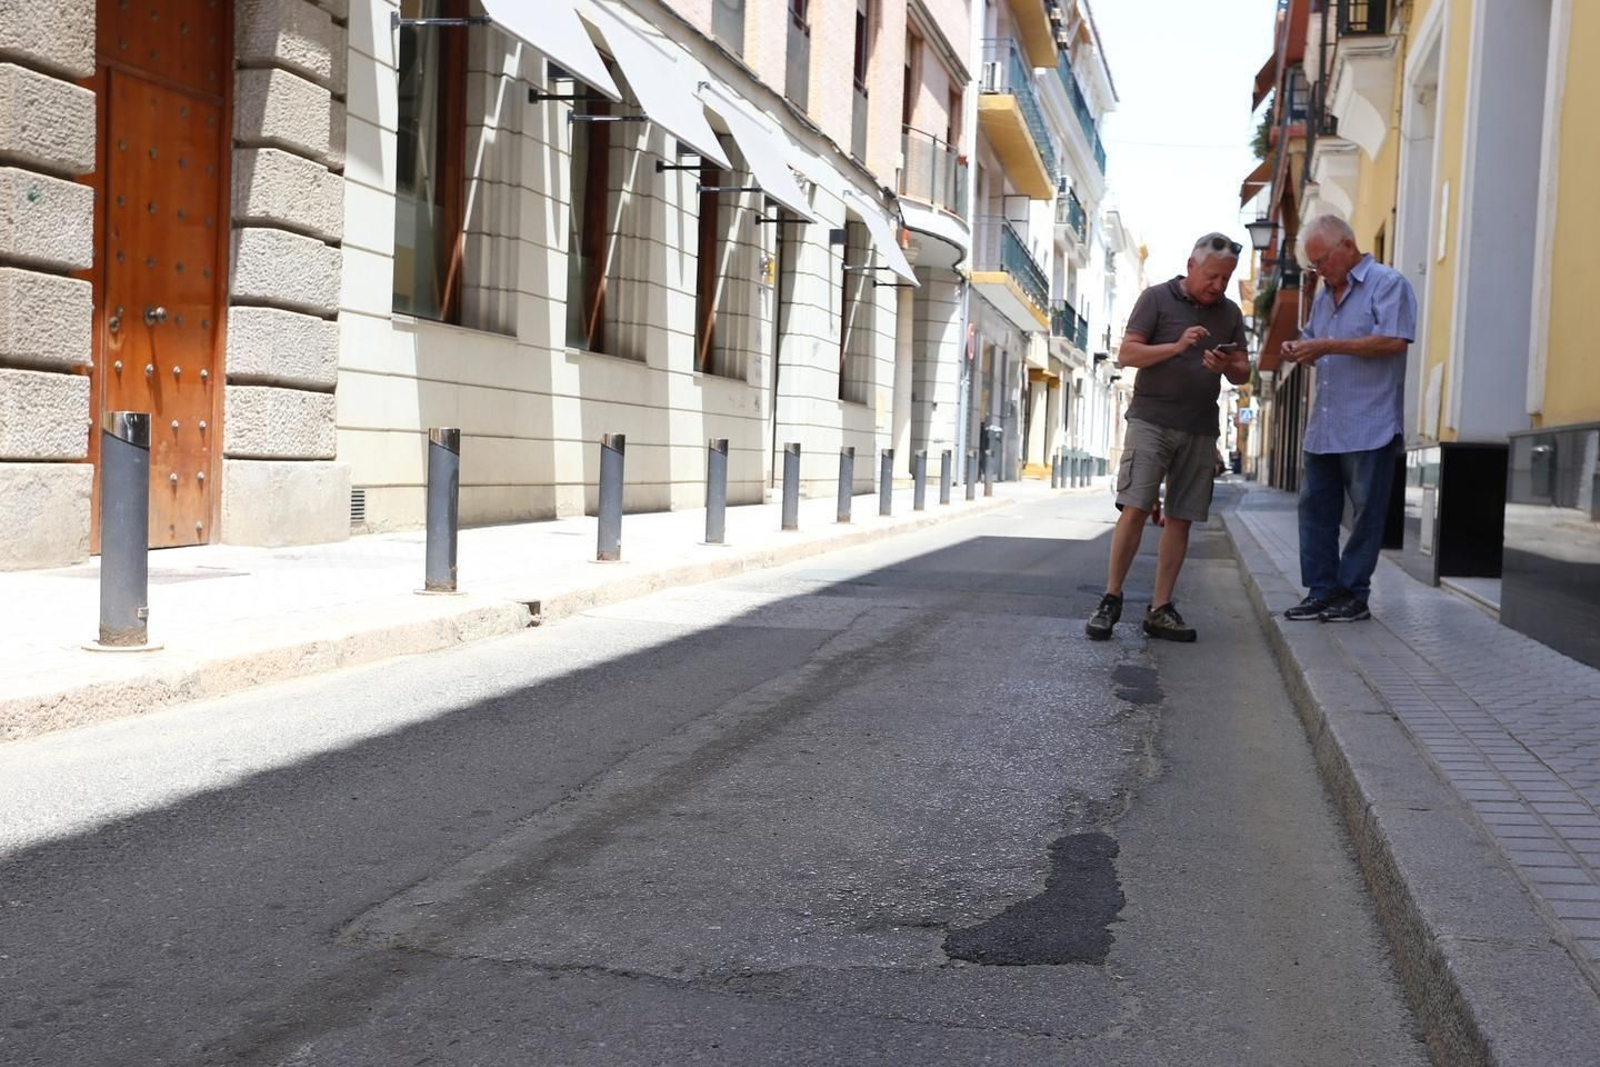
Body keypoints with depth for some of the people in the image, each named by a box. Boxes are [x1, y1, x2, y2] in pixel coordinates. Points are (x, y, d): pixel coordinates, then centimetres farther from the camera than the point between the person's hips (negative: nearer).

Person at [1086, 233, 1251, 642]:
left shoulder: (1230, 313, 14)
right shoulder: (1157, 298, 2)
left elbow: (1243, 373, 16)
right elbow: (1126, 353, -5)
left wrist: (1226, 367, -7)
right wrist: (1176, 348, -19)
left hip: (1200, 430, 4)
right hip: (1151, 420, -4)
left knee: (1180, 519, 2)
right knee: (1135, 509, -12)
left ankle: (1160, 609, 8)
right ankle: (1111, 600, -3)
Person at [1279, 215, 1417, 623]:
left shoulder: (1388, 284, -4)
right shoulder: (1324, 296, 20)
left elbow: (1394, 341, -17)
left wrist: (1327, 346, -17)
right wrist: (1301, 351, 5)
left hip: (1369, 428, -8)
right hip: (1323, 428, 8)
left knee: (1366, 513, -1)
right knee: (1315, 508, 6)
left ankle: (1353, 594, 5)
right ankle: (1321, 590, 12)